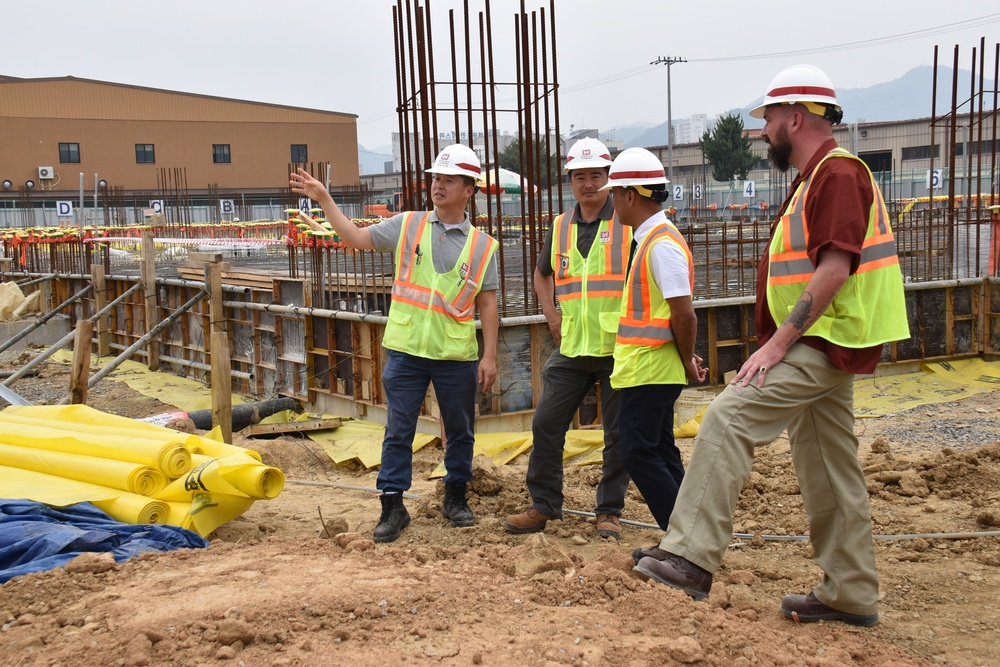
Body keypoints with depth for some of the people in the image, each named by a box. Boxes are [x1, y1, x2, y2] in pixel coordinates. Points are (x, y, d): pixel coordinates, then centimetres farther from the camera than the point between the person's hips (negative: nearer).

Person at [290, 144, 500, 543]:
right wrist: (324, 200, -3)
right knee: (398, 432, 2)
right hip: (405, 350, 0)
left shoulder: (482, 245, 3)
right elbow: (357, 238, 4)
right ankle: (392, 507, 11)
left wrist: (490, 357, -2)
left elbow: (488, 305, 3)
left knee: (460, 432, 12)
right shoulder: (407, 226, 5)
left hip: (457, 356, 0)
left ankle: (456, 498, 30)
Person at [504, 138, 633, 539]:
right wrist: (551, 314, 13)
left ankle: (610, 511, 17)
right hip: (571, 348, 5)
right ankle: (543, 506, 18)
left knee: (618, 434, 4)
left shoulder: (629, 223, -4)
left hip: (618, 349, -4)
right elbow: (542, 273, 27)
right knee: (545, 424, 4)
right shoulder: (560, 228, 10)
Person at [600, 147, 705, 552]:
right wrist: (684, 357, 11)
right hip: (650, 368, 10)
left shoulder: (662, 243, -18)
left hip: (650, 370, -10)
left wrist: (687, 361, -10)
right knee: (660, 452, 14)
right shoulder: (651, 238, 14)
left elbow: (684, 312, -21)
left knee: (639, 453, -6)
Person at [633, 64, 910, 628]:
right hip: (822, 348, 11)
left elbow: (834, 269, -23)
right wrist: (782, 341, 18)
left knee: (729, 417, -21)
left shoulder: (838, 171, -13)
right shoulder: (819, 176, 21)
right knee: (828, 472, 13)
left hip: (823, 347, -11)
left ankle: (691, 557, -23)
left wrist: (778, 343, -24)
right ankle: (851, 595, 22)